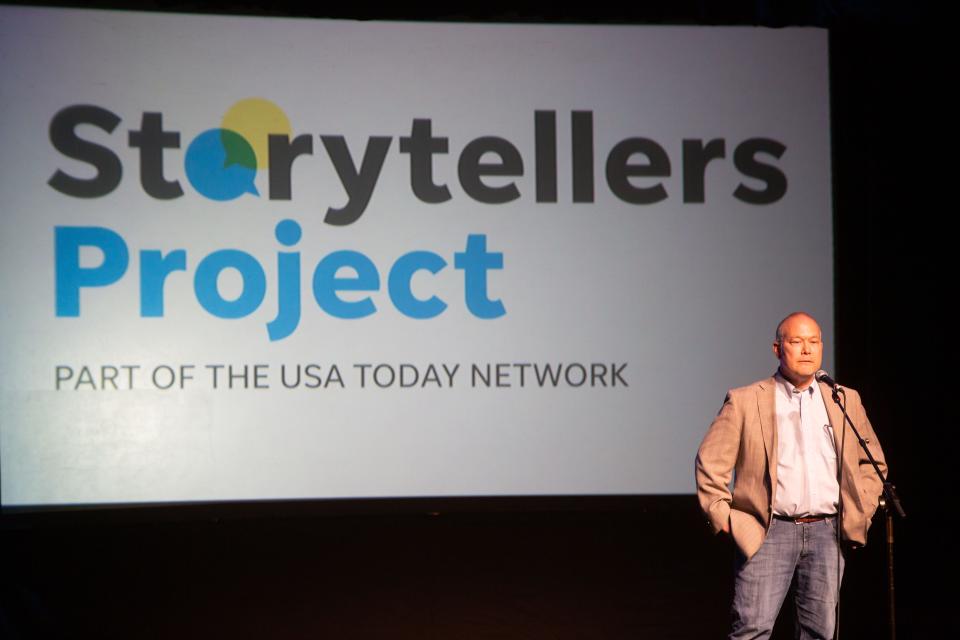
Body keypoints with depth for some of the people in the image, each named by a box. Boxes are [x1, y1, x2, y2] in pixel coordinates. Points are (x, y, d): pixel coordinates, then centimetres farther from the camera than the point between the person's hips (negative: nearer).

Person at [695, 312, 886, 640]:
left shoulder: (846, 401, 12)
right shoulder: (744, 401, 1)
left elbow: (873, 461, 22)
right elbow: (710, 462, 2)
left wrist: (859, 513, 12)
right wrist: (723, 518, -3)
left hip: (826, 531, 4)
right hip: (770, 531, -3)